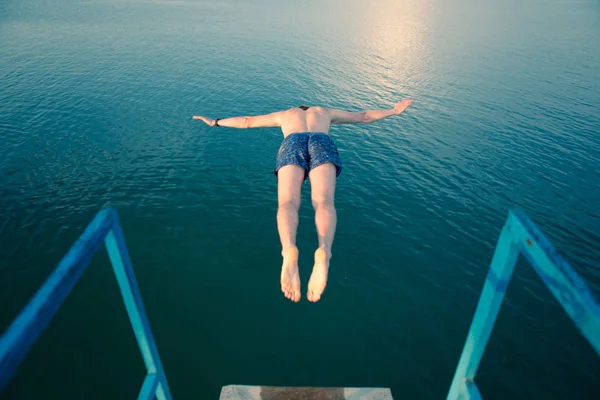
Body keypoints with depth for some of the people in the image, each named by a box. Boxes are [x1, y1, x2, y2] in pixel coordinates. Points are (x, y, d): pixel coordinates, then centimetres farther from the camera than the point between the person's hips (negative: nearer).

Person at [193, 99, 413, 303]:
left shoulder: (285, 114, 45)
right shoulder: (325, 112, 46)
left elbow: (246, 121, 50)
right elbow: (364, 116, 50)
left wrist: (215, 122, 63)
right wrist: (394, 111, 63)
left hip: (293, 145, 0)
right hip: (322, 144, 0)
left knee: (288, 204, -22)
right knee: (324, 204, -23)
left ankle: (289, 250, -57)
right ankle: (323, 252, -57)